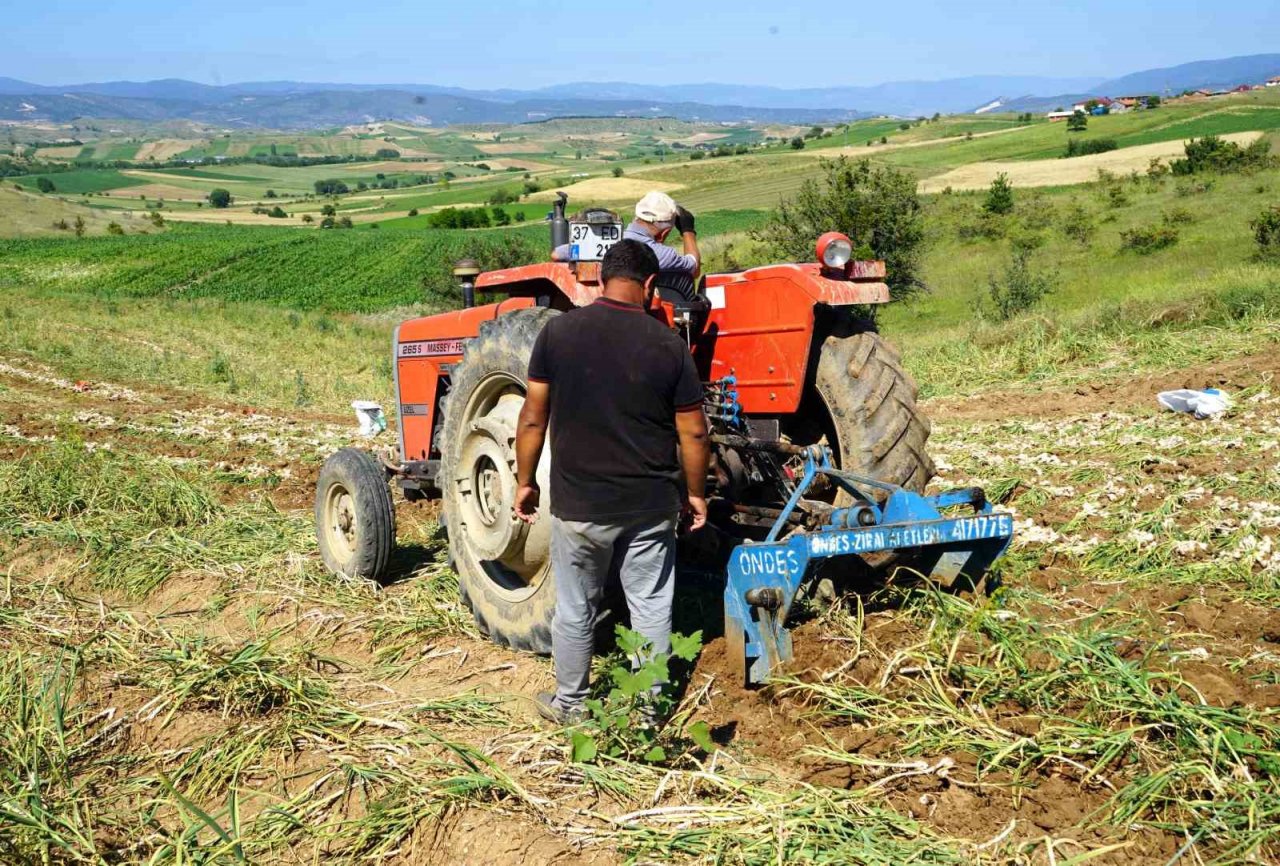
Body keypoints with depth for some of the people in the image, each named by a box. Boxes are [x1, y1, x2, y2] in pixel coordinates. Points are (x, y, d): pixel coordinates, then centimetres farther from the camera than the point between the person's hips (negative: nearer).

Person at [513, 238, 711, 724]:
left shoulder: (558, 332, -7)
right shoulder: (668, 344, -7)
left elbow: (533, 419, -4)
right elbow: (693, 433, -2)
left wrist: (525, 481, 8)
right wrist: (695, 493, 11)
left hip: (579, 504, 0)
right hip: (651, 505, 0)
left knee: (575, 610, 15)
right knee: (651, 608, 13)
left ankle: (570, 704, 30)